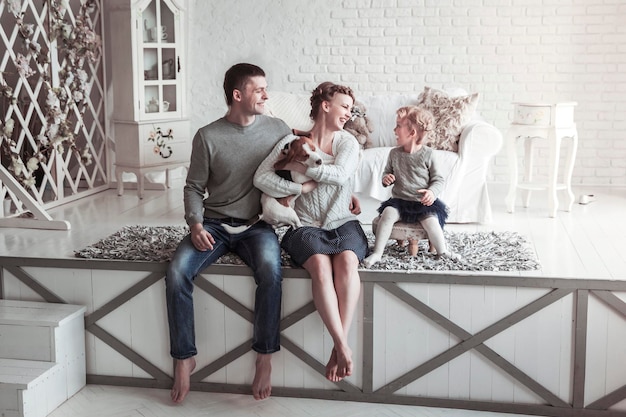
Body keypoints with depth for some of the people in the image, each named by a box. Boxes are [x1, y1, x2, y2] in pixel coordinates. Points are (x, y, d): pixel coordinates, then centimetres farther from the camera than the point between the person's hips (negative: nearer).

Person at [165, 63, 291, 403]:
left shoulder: (277, 129, 3)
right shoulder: (207, 136, -1)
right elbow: (194, 187, 3)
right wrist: (195, 223, -13)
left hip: (256, 225, 0)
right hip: (214, 224, 0)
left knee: (270, 271, -33)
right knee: (176, 273, -25)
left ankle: (264, 358, -17)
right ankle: (185, 358, -9)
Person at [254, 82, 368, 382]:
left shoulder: (347, 142, 10)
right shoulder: (292, 141, 5)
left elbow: (340, 175, -11)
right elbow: (261, 178, -6)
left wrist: (299, 167, -9)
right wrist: (301, 188, -12)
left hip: (344, 223, 2)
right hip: (307, 225, -1)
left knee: (347, 261, -32)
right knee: (320, 265, -34)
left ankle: (339, 346, -34)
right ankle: (343, 346, -35)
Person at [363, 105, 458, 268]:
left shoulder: (427, 154, -5)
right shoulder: (394, 153, 5)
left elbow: (438, 179, -1)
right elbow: (387, 172, 19)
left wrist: (432, 192, -21)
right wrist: (386, 178, -6)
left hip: (422, 202, -2)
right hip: (398, 200, 2)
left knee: (431, 221, -27)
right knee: (387, 214, -26)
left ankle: (443, 252, -6)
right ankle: (377, 253, -25)